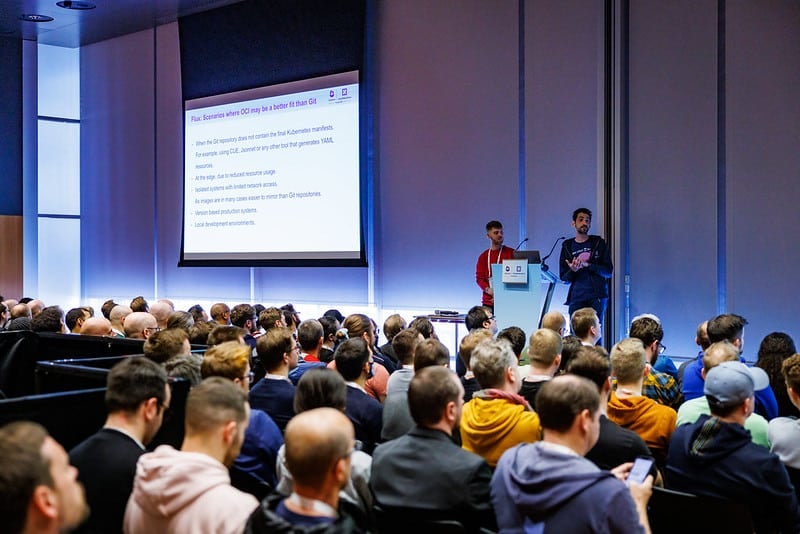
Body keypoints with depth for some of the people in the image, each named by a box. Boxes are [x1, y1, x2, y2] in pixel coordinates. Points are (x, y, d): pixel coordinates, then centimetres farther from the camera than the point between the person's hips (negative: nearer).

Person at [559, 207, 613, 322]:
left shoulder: (598, 243, 9)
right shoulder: (567, 246, 12)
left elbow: (608, 271, 2)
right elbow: (563, 278, 11)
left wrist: (587, 265, -12)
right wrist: (572, 270, -11)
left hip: (597, 297, -1)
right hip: (576, 297, 2)